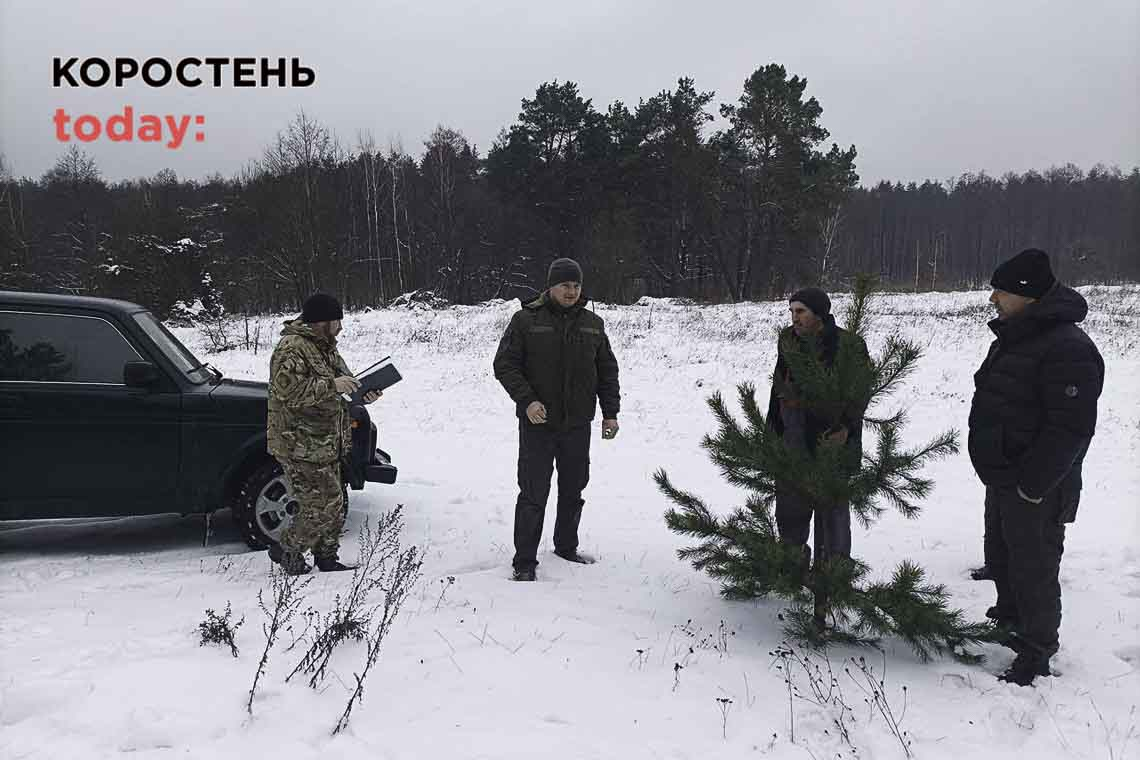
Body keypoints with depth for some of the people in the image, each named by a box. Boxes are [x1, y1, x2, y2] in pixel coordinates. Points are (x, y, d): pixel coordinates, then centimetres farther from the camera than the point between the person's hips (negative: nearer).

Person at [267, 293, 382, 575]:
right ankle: (286, 550, 11)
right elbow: (287, 391, -28)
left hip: (325, 445, 10)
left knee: (334, 505, 14)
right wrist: (332, 385, -27)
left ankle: (327, 558, 27)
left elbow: (343, 381, 24)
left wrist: (364, 393, 4)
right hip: (300, 447, -10)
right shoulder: (291, 348, -16)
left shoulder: (325, 347, 15)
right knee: (322, 505, -9)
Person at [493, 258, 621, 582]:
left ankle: (566, 547, 33)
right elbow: (504, 364, -6)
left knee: (573, 491, 14)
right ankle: (524, 562, 7)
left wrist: (610, 412, 6)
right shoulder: (526, 320, -4)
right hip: (538, 424, -4)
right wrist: (527, 401, -18)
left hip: (578, 425, 4)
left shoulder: (592, 324, 8)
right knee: (533, 494, -3)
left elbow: (607, 370, 14)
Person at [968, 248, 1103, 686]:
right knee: (1000, 558, 23)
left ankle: (1036, 654, 18)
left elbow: (1070, 428, -27)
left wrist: (1031, 486, -25)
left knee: (1033, 569, 3)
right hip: (1002, 480, 10)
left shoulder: (1068, 350, -24)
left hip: (1036, 491, -10)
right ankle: (1009, 622, 43)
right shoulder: (1013, 338, 8)